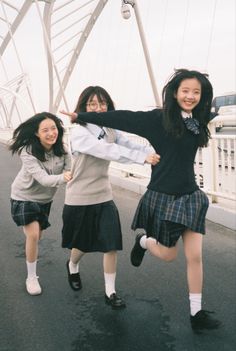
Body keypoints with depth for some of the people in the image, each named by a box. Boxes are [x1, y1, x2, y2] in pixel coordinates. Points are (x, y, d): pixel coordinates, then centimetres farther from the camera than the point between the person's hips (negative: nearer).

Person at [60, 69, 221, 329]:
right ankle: (143, 242, 41)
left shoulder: (197, 121, 5)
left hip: (190, 196, 5)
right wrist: (81, 117, -6)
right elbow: (121, 118, -10)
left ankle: (196, 313, 21)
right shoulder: (159, 118, -12)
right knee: (168, 254, 8)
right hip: (163, 197, -5)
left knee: (194, 256, 6)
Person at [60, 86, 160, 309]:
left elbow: (132, 146, -12)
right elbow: (109, 151, -33)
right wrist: (143, 158, -42)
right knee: (82, 245, 14)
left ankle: (110, 292, 16)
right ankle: (72, 266, 49)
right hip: (79, 200, -4)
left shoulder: (111, 131, 1)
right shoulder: (78, 133, -18)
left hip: (104, 198, 4)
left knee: (111, 245, -1)